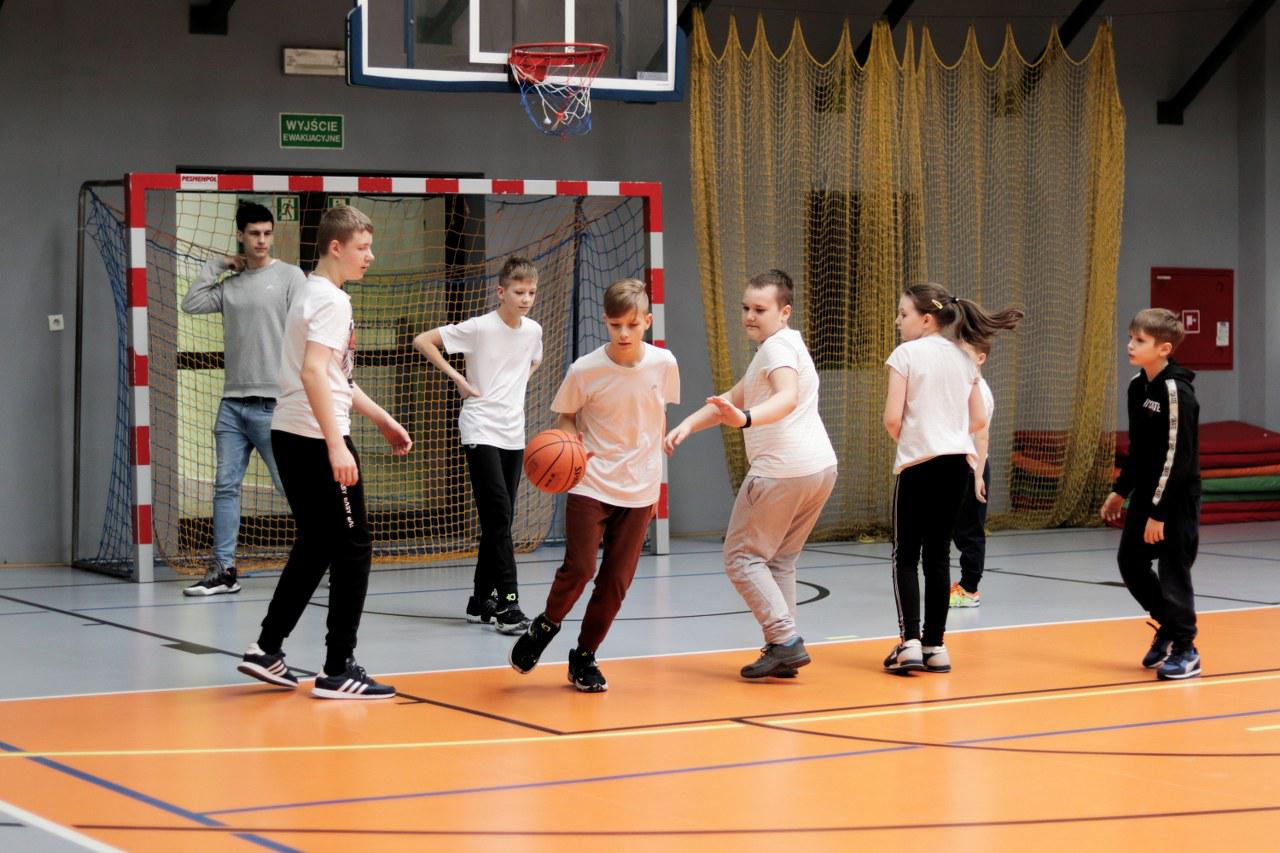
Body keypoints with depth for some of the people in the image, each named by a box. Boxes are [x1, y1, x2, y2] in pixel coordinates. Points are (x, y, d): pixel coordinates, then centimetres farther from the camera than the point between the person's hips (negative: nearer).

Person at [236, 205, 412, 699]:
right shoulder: (331, 300, -13)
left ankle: (268, 650, 19)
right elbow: (313, 372, -25)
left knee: (317, 545, 18)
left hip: (289, 435, 10)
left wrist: (381, 420, 28)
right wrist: (336, 445, -29)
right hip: (315, 438, -10)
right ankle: (338, 671, -1)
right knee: (352, 548, -3)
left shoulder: (312, 293, 18)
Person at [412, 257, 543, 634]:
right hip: (481, 430, -6)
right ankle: (507, 601, -16)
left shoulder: (533, 330, 7)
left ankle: (481, 600, 18)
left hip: (514, 433, 6)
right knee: (499, 514, -15)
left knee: (499, 519, 9)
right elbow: (422, 341, -8)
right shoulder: (479, 328, -11)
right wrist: (457, 378, -10)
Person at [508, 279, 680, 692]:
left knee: (617, 580, 4)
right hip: (591, 484, -3)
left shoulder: (663, 364, -4)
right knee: (578, 568, -13)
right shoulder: (584, 371, -12)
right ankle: (545, 626, 16)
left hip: (639, 491, 3)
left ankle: (584, 656, 22)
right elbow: (566, 418, 4)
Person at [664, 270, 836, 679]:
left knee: (743, 557, -1)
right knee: (780, 560, 16)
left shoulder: (779, 347, -12)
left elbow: (788, 397, -32)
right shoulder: (781, 346, 21)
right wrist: (688, 424, 11)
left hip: (782, 472, -10)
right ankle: (783, 651, 12)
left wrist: (746, 419, -49)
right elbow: (733, 399, 22)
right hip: (820, 468, 10)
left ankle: (786, 641, -10)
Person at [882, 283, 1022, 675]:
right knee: (938, 554, 9)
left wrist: (904, 438, 7)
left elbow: (892, 418, -13)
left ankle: (909, 643, -9)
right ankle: (934, 646, 9)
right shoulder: (963, 359, 10)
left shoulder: (906, 354, -7)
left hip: (918, 463, -5)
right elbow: (979, 420, 11)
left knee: (906, 555, 1)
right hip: (957, 461, 5)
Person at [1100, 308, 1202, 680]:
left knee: (1173, 570, -3)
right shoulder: (1137, 386, 7)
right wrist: (1120, 490, 18)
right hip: (1145, 491, 8)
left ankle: (1185, 651, 9)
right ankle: (1168, 626, 29)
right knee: (1130, 560, 11)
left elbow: (1177, 456, -20)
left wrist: (1159, 511, -21)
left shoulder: (1176, 391, -19)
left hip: (1176, 497, -8)